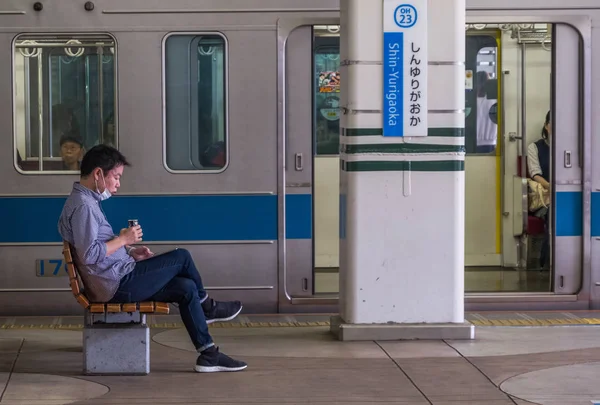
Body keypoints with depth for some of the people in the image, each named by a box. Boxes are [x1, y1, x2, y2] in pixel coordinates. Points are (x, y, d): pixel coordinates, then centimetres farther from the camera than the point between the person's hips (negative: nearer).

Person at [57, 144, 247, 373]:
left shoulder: (86, 201, 16)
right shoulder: (83, 206, -18)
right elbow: (89, 254, -26)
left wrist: (129, 251, 12)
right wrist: (123, 239, -15)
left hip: (115, 283, 11)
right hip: (117, 285, -11)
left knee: (186, 287, 6)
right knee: (181, 257, -2)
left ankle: (208, 355, 9)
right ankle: (206, 307, 25)